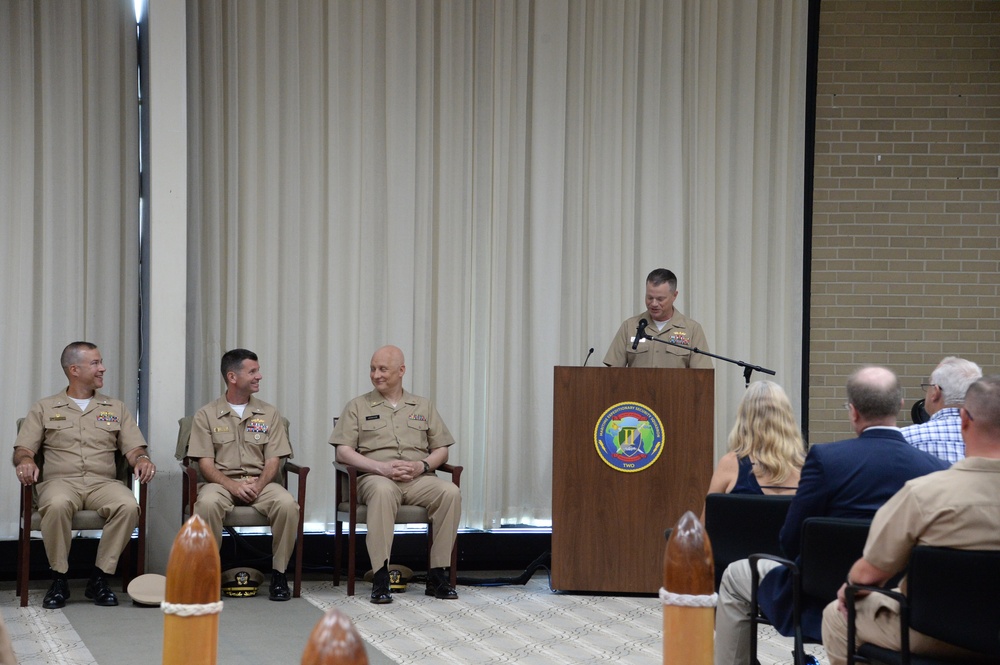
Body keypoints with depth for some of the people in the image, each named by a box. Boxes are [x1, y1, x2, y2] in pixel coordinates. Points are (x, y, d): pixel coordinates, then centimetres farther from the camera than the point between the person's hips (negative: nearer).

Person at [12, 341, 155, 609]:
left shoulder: (116, 408, 22)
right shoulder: (44, 409, 17)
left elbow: (133, 448, 14)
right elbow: (23, 449, 10)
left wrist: (141, 459, -11)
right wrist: (25, 461, -15)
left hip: (104, 483, 2)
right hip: (60, 481, -2)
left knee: (128, 506, -33)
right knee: (57, 505, -39)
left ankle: (100, 578, -21)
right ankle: (59, 579, -22)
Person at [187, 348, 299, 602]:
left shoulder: (269, 414, 13)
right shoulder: (207, 415, 6)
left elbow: (273, 461, 6)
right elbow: (205, 464, -1)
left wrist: (258, 486, -15)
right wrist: (233, 486, -18)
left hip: (260, 483, 2)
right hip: (222, 482, -2)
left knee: (287, 503, -31)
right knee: (208, 503, -37)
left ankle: (279, 573, -17)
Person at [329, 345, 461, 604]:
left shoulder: (423, 407, 20)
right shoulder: (358, 406, 13)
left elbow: (441, 450, 17)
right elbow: (343, 451, 3)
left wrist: (422, 465, -6)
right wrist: (382, 467, -12)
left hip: (418, 479, 3)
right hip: (375, 476, -3)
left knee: (450, 491, -30)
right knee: (383, 491, -40)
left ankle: (437, 575, -23)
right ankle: (380, 578, -40)